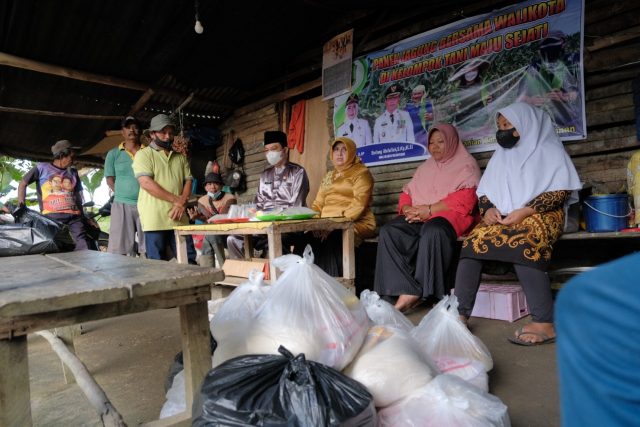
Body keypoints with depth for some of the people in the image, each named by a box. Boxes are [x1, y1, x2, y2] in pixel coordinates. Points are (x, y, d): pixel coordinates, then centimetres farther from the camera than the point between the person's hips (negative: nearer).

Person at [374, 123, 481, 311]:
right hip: (419, 218, 5)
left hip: (449, 215, -5)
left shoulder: (465, 165, 10)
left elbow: (465, 199, -7)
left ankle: (412, 294, -32)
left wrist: (430, 209, -14)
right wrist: (409, 210, -6)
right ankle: (406, 290, -33)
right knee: (388, 231, -24)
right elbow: (406, 195, 18)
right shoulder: (424, 168, 28)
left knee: (433, 230, -40)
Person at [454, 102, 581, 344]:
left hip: (540, 215, -4)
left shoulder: (549, 150, 10)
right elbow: (484, 191, 16)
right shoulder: (500, 155, 24)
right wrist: (488, 209, -8)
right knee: (473, 241, -27)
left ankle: (545, 323, -38)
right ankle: (460, 313, -30)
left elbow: (561, 191, -3)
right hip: (501, 217, 4)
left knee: (522, 243, -38)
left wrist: (525, 211, -17)